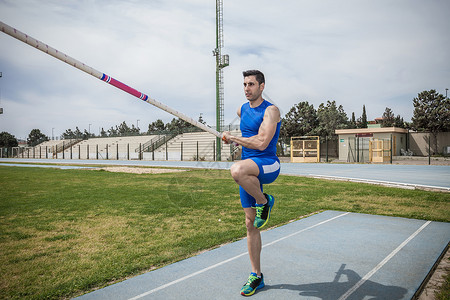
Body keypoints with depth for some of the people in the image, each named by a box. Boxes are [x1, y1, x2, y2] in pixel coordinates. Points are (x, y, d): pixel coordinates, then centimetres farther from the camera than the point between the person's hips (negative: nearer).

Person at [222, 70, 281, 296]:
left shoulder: (270, 110, -9)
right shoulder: (243, 109, 12)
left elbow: (261, 143, -21)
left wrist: (233, 138, -11)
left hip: (268, 165, -7)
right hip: (249, 171, 7)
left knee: (237, 170, -41)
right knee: (251, 224, 7)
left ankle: (264, 202, -12)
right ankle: (256, 276, 20)